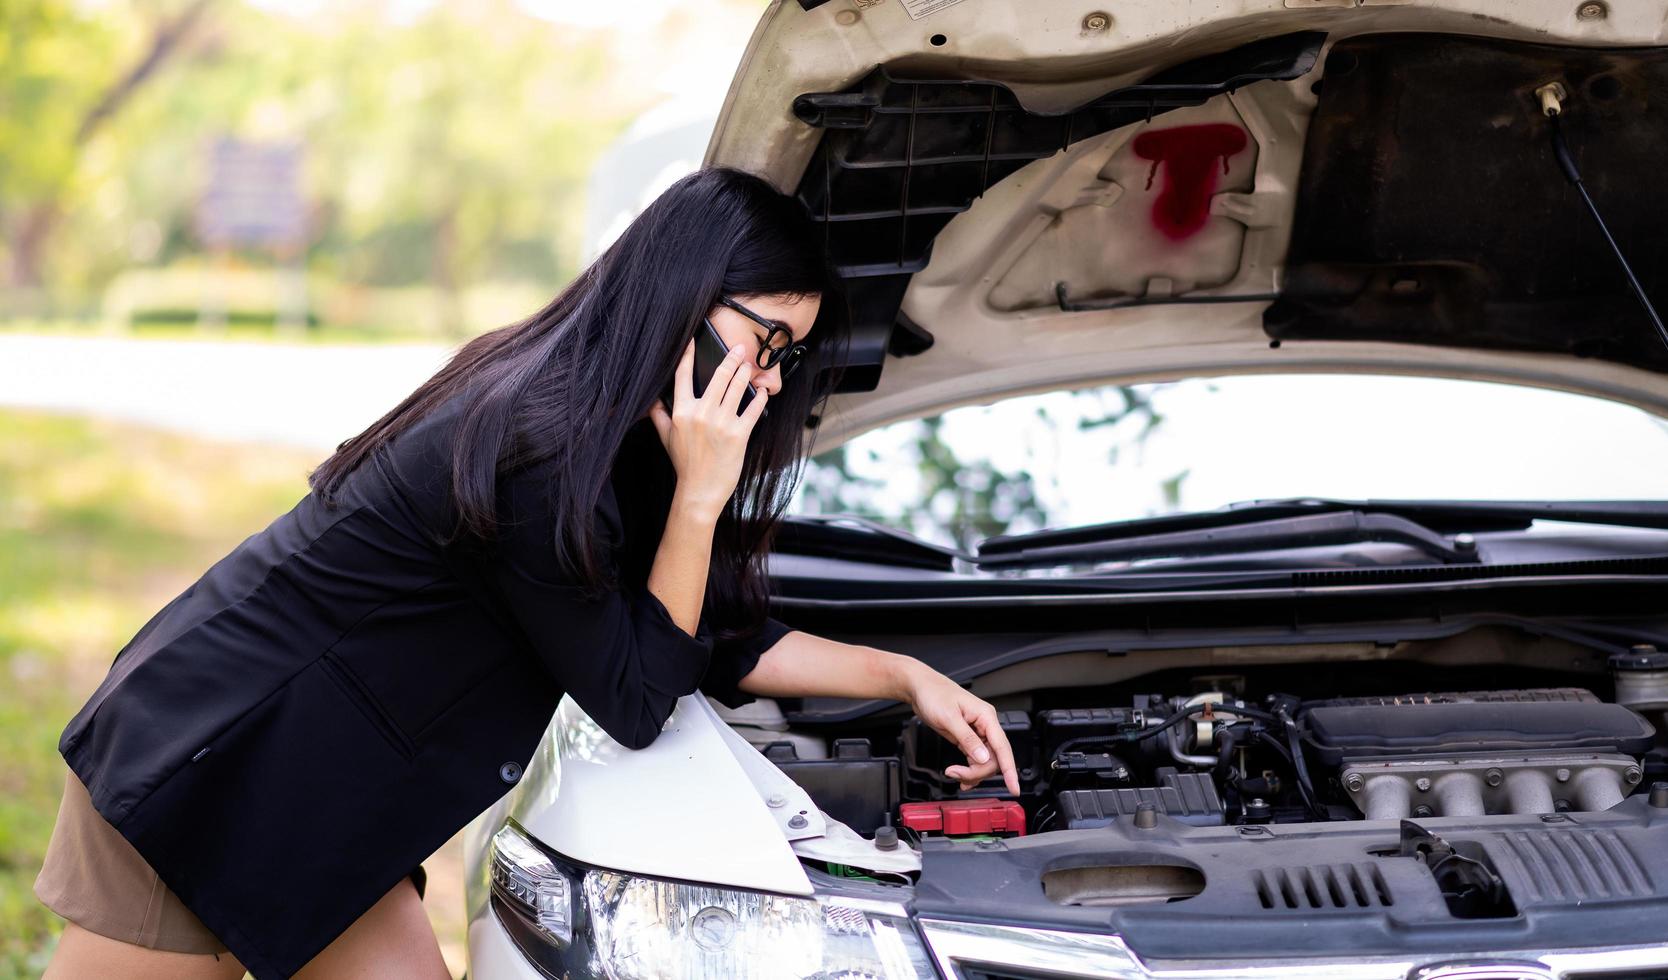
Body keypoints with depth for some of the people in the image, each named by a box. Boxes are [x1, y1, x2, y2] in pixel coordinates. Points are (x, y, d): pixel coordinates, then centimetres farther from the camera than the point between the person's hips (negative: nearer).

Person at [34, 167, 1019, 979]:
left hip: (310, 799, 10)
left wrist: (908, 677, 10)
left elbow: (719, 638, 14)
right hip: (197, 768, -10)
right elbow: (634, 703, -15)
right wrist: (701, 494, -18)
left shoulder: (602, 433, 5)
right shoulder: (540, 453, -25)